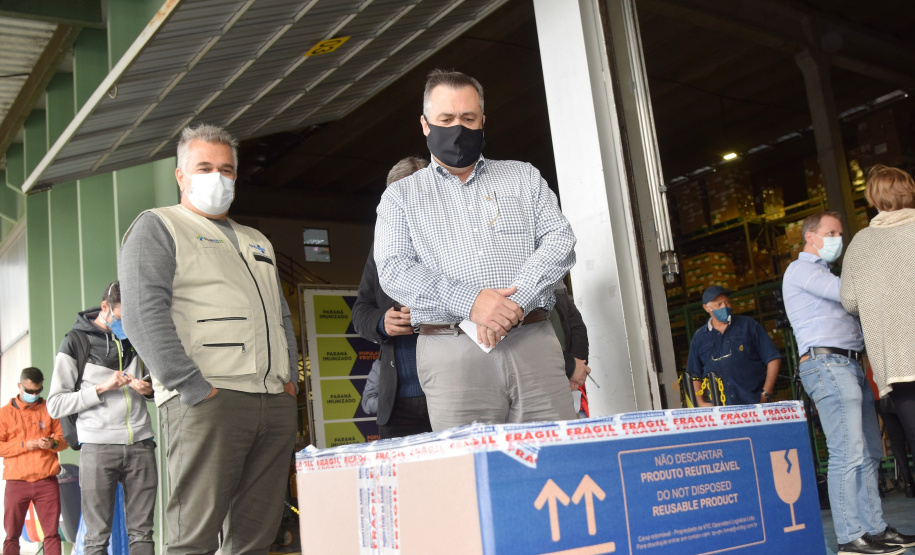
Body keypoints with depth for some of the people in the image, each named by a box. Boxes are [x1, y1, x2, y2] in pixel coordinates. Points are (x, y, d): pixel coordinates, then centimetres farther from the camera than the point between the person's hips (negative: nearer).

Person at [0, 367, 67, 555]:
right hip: (16, 483, -1)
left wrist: (53, 443, -12)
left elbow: (63, 437, 10)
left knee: (52, 533, 3)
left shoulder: (49, 409, 9)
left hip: (47, 481, 1)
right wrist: (24, 445, -14)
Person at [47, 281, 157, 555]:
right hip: (99, 447, -3)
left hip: (141, 444, 4)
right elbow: (55, 405, -3)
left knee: (141, 532, 4)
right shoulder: (76, 342, 2)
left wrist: (149, 390, 2)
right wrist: (101, 388, -13)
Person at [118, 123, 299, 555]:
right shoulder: (157, 227, 6)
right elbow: (143, 314, -8)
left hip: (276, 403, 6)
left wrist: (290, 377, 11)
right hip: (207, 402, -6)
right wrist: (194, 388, -16)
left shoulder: (257, 242, 28)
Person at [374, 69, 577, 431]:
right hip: (452, 351, -1)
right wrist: (470, 302, -15)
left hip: (532, 343, 2)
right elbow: (394, 269, -1)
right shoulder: (400, 197, 14)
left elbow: (559, 241, 6)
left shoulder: (523, 177, 18)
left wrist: (515, 302, -11)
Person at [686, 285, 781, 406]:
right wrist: (701, 403, 2)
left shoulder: (748, 325, 8)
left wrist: (766, 394, -3)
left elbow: (773, 359, 6)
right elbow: (694, 375, 16)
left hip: (755, 403, -1)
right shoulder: (699, 337, 13)